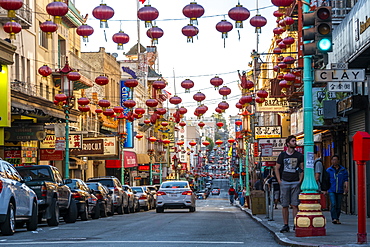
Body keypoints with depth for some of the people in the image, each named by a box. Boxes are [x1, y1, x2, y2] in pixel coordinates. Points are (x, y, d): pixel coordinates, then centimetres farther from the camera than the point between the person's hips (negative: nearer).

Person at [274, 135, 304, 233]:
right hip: (284, 182, 0)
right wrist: (279, 181, 1)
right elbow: (277, 168, 10)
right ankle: (286, 225, 6)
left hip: (295, 183, 0)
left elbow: (302, 169, 10)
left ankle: (296, 225, -2)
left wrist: (300, 180, -1)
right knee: (284, 205, 1)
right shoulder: (282, 155, 7)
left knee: (295, 205, -5)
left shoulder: (299, 155, 8)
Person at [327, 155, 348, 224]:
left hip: (340, 191, 1)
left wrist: (346, 187, -9)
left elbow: (346, 180, 5)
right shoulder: (328, 170, 6)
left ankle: (337, 219, 14)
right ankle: (334, 218, -16)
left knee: (338, 206, 3)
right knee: (333, 204, -16)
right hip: (331, 190, -1)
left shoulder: (343, 170, 7)